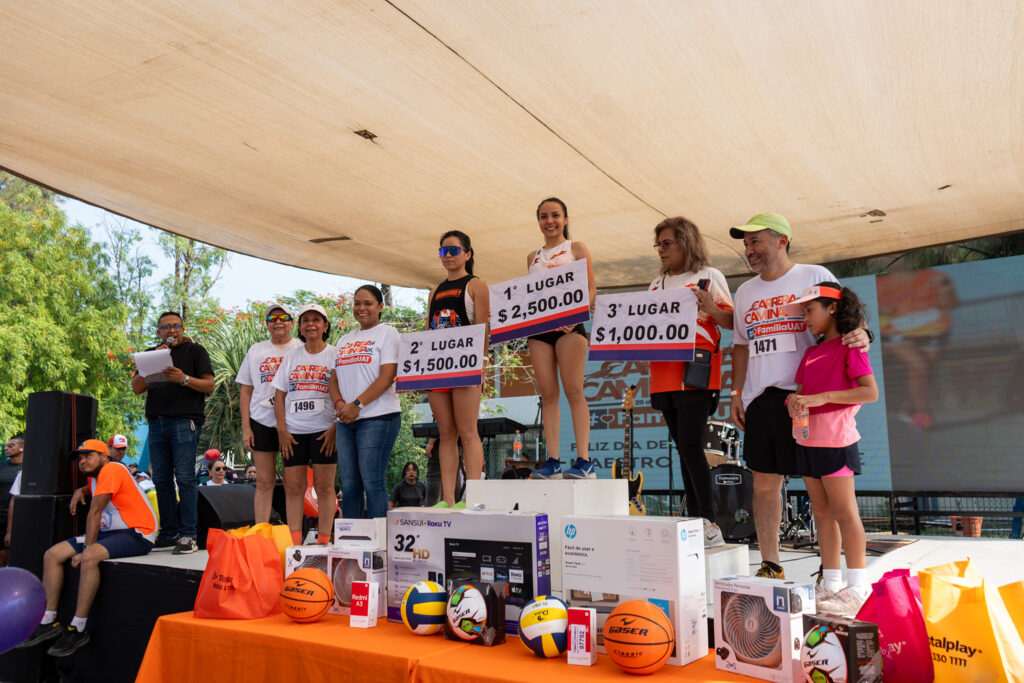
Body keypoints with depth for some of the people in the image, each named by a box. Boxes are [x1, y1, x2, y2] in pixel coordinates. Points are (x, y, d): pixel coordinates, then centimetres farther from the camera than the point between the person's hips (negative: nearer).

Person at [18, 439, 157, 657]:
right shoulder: (95, 476, 16)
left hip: (137, 534, -10)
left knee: (90, 557, -35)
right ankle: (49, 622, 4)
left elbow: (95, 512, -15)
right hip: (110, 533, 10)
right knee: (52, 555, 3)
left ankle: (78, 629, -25)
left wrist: (87, 548, -14)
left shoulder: (112, 469, -14)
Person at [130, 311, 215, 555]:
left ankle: (188, 535, -8)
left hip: (184, 421, -5)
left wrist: (184, 379, -16)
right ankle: (169, 533, 15)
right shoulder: (151, 353, 20)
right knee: (162, 480, 6)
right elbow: (137, 388, 10)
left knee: (185, 478, -9)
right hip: (156, 423, 5)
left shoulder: (195, 351, 7)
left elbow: (210, 385, 0)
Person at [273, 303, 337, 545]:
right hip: (293, 431, 3)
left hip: (324, 430, -3)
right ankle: (294, 543, 8)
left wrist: (335, 428, -12)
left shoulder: (335, 355, 4)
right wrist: (282, 429, 1)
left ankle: (323, 542, 4)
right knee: (293, 487, 2)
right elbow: (279, 395, 12)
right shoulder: (291, 356, 14)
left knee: (324, 487, -2)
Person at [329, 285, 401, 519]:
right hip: (346, 421, 7)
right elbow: (334, 378, 18)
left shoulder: (387, 333, 1)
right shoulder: (345, 340, 21)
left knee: (372, 482, -9)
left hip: (377, 417, -6)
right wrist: (339, 403, -3)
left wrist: (357, 405, -16)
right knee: (349, 484, 7)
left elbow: (387, 377, -10)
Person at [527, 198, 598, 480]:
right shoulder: (533, 257, 20)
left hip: (568, 326, -4)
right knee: (548, 393, 0)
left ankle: (584, 461, -11)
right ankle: (552, 461, 0)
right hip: (538, 327, 5)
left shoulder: (576, 248, 8)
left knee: (573, 391, -10)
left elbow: (591, 289, 0)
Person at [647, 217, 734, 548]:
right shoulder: (658, 284, 20)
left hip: (696, 374, -6)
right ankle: (694, 521, 13)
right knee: (684, 448, 8)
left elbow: (731, 322, -1)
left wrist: (711, 308, -20)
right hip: (664, 375, 6)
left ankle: (710, 524, -7)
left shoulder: (710, 277, 2)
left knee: (690, 444, -13)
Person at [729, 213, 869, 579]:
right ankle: (770, 566, 18)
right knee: (764, 483, 7)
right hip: (759, 399, 5)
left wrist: (861, 335, -21)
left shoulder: (815, 276, 4)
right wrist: (736, 391, 14)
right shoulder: (745, 292, 19)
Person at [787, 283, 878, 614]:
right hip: (807, 438, 7)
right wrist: (794, 399, -6)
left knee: (844, 513, -3)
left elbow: (871, 392, -16)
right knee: (822, 513, 10)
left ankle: (858, 588, 6)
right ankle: (831, 584, 19)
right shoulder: (811, 353, 16)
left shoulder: (850, 347, -7)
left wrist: (824, 397, -22)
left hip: (835, 438, -7)